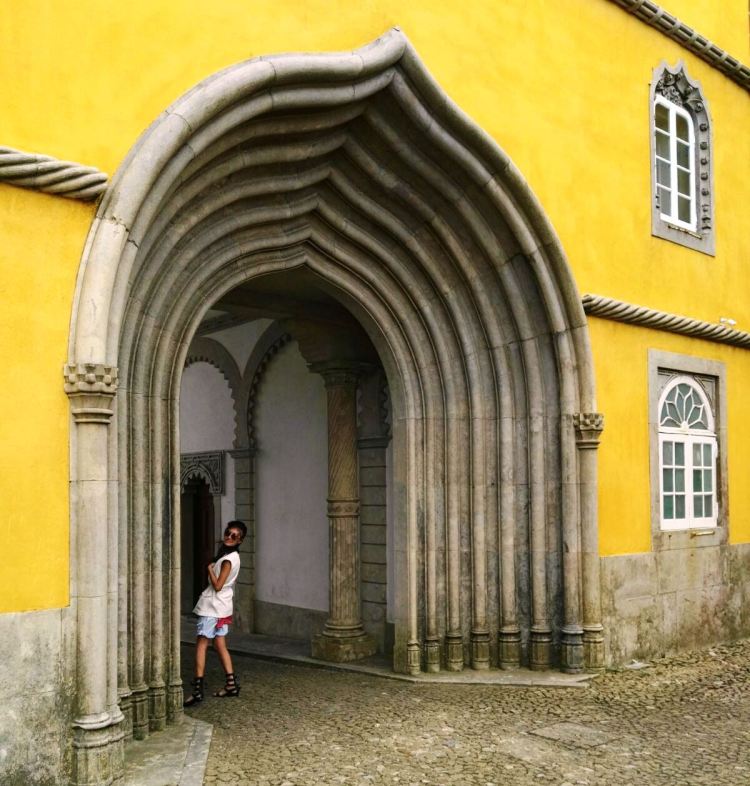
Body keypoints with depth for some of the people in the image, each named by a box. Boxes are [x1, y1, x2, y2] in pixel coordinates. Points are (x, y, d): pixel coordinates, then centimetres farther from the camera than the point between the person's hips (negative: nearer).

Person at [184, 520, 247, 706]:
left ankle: (197, 689, -11)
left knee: (201, 644, -9)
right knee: (220, 645, 14)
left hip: (213, 606, -10)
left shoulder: (228, 559, -16)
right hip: (222, 606, 10)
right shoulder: (233, 556, 12)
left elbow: (217, 585, -19)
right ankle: (231, 684, 18)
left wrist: (210, 568, -8)